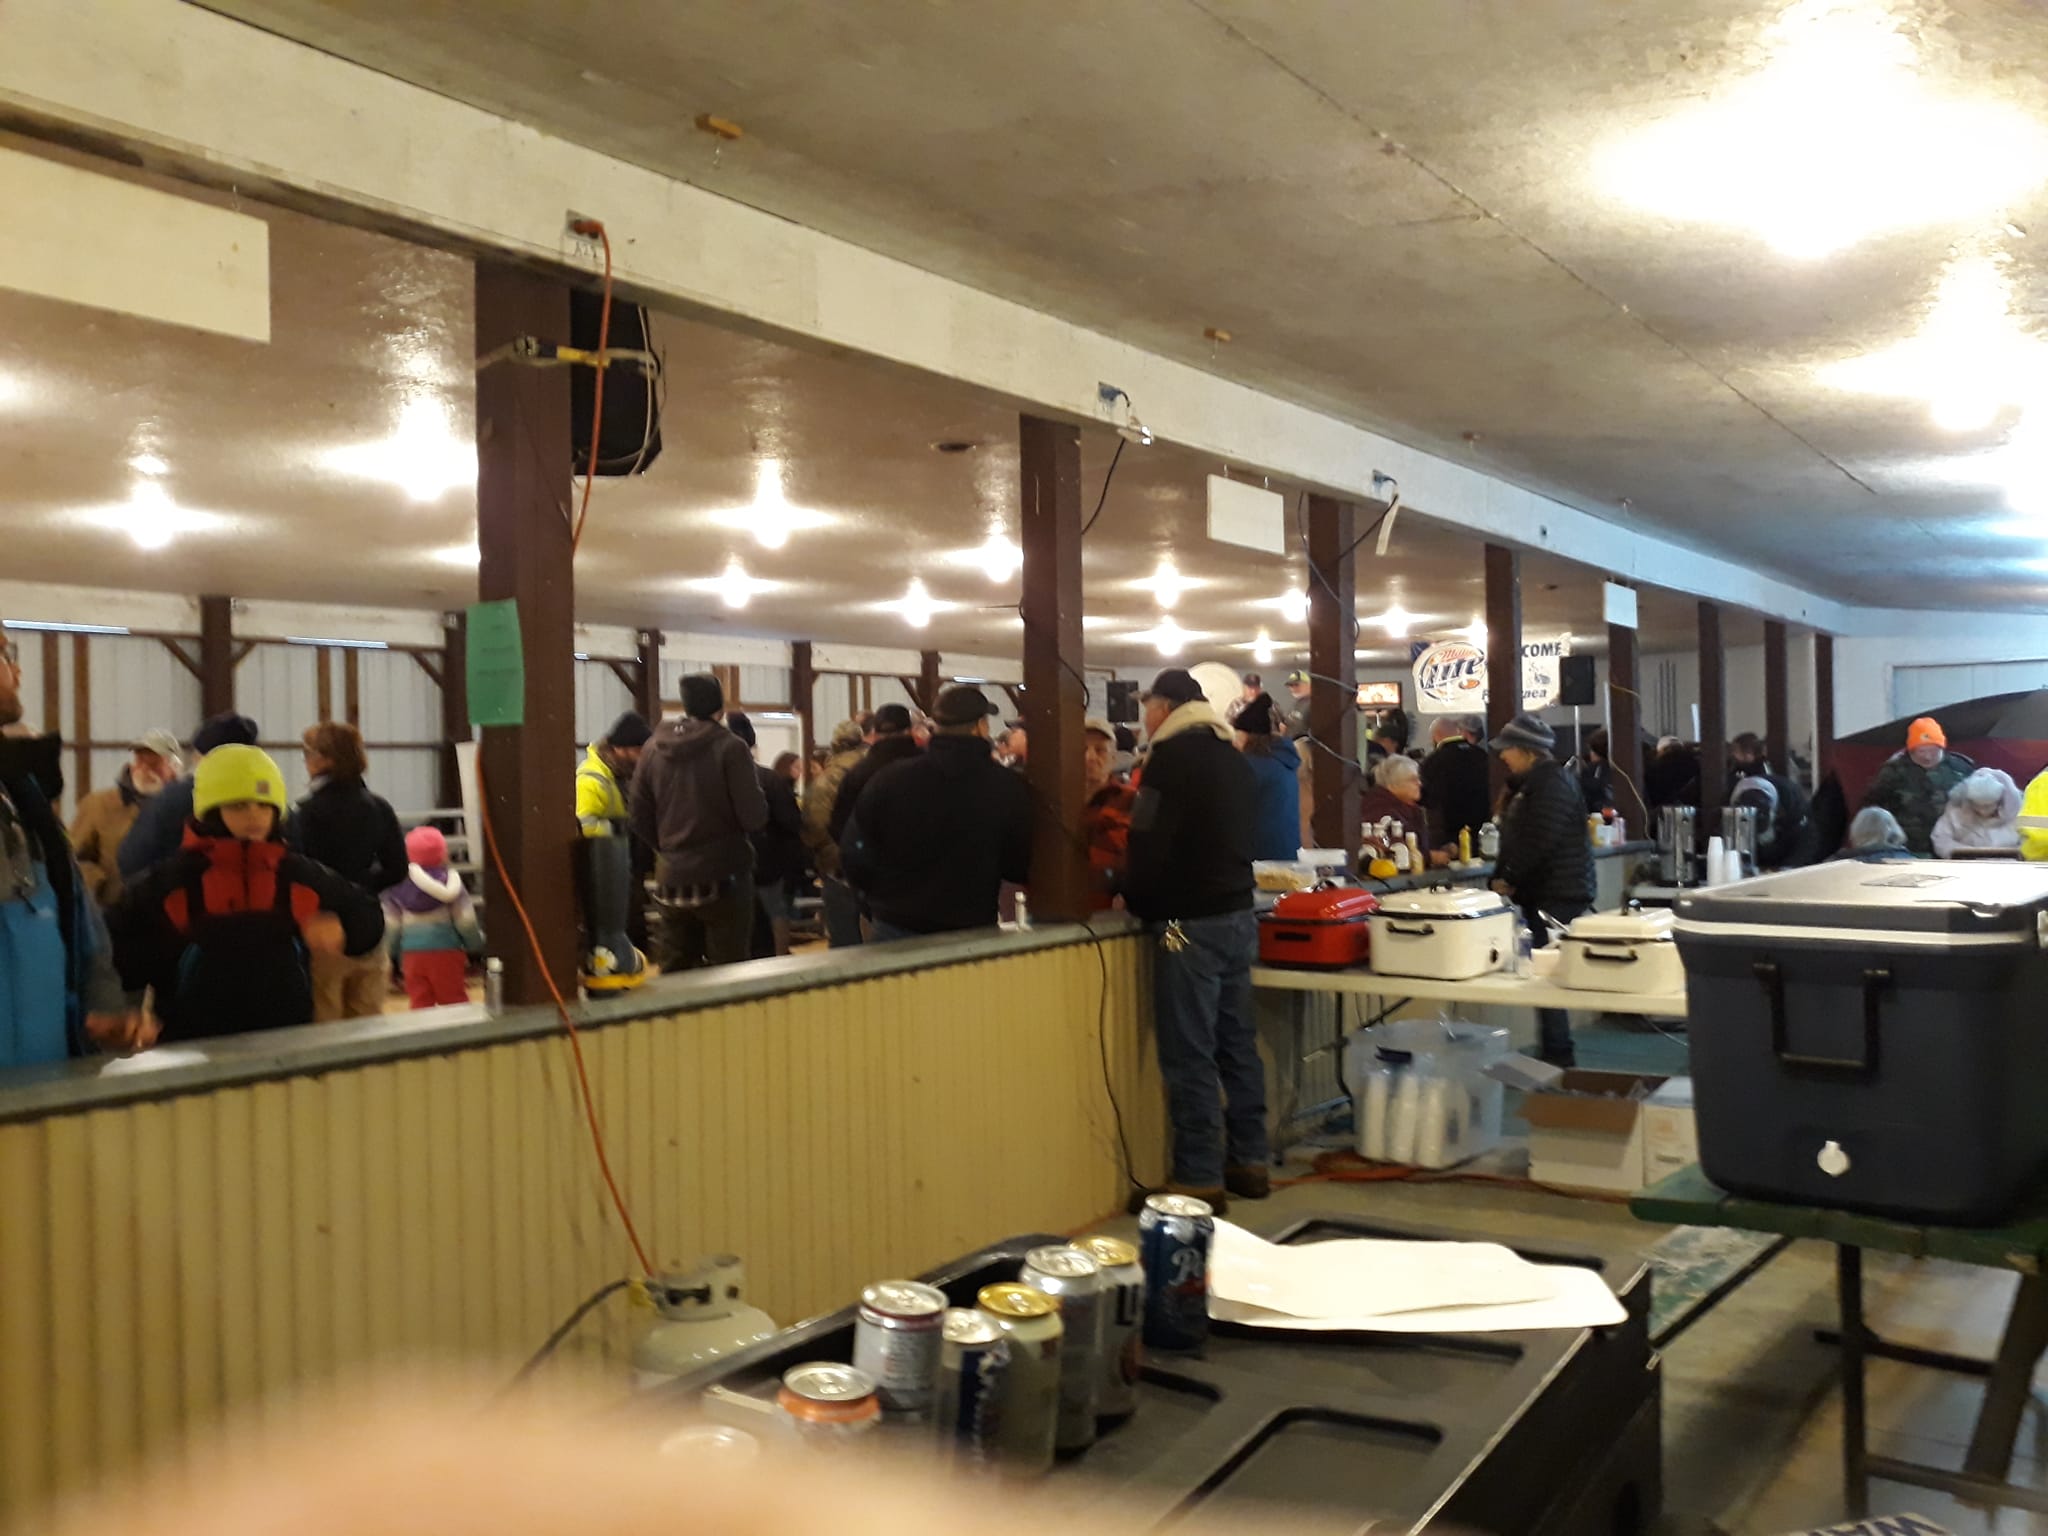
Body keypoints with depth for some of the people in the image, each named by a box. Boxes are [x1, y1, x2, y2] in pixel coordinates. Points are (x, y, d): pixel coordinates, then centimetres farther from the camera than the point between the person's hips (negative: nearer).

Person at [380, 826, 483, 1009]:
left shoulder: (398, 885, 1)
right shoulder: (449, 880, -6)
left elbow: (391, 925, 1)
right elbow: (465, 920, -6)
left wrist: (390, 952, 15)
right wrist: (476, 943, 11)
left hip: (411, 952, 2)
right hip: (446, 949, -2)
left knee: (420, 1004, 8)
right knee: (454, 1001, 4)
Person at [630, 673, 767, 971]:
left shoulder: (654, 750, 4)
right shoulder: (730, 748, -10)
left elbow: (640, 822, 5)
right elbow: (755, 817, -14)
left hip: (671, 881, 5)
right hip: (723, 879, -4)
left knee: (674, 977, 12)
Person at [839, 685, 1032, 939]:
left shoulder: (889, 779, -9)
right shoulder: (1009, 787, -11)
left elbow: (855, 855, -5)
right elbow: (1021, 869, -3)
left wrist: (884, 902, 11)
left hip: (896, 928, 1)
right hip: (973, 931, -1)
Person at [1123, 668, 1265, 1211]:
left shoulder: (1172, 755, -11)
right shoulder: (1232, 757, 14)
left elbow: (1150, 841, -14)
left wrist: (1134, 900, 1)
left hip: (1190, 923, -9)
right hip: (1238, 914, 9)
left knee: (1189, 1054, -4)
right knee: (1237, 1043, 13)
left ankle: (1199, 1178, 0)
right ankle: (1248, 1163, 20)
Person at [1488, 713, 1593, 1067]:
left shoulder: (1553, 782, -14)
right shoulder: (1531, 783, 18)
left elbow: (1539, 842, -22)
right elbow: (1515, 838, 20)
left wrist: (1507, 877, -12)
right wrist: (1503, 876, 7)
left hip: (1556, 896, -10)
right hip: (1540, 894, 10)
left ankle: (1557, 1054, -4)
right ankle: (1553, 1051, 18)